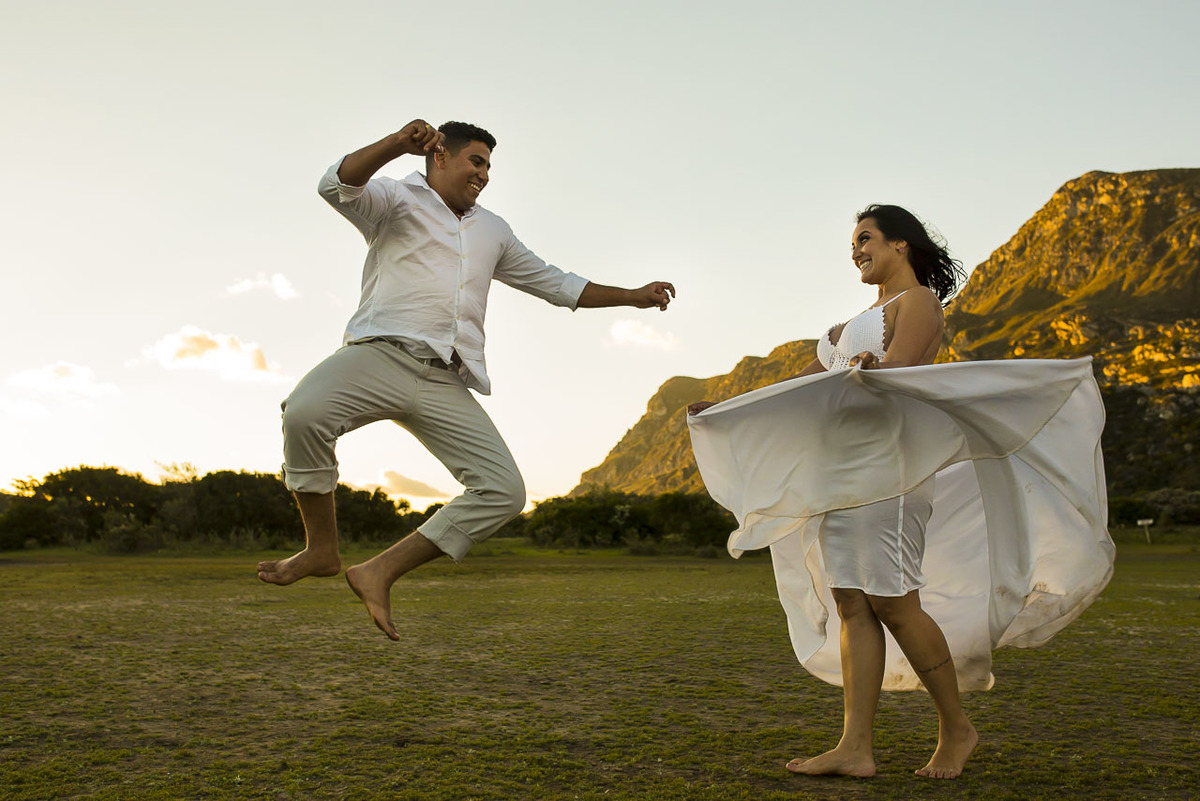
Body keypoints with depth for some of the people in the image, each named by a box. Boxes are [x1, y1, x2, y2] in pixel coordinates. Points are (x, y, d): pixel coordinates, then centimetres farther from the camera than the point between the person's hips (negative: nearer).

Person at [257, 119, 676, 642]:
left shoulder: (492, 232, 32)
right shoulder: (398, 200, 15)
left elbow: (557, 285, 38)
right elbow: (337, 186, -7)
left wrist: (633, 297, 33)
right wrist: (398, 144, -23)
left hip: (446, 384, 5)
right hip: (381, 354, -5)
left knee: (504, 491, -11)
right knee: (304, 411, -35)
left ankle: (380, 572, -5)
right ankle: (321, 549, -12)